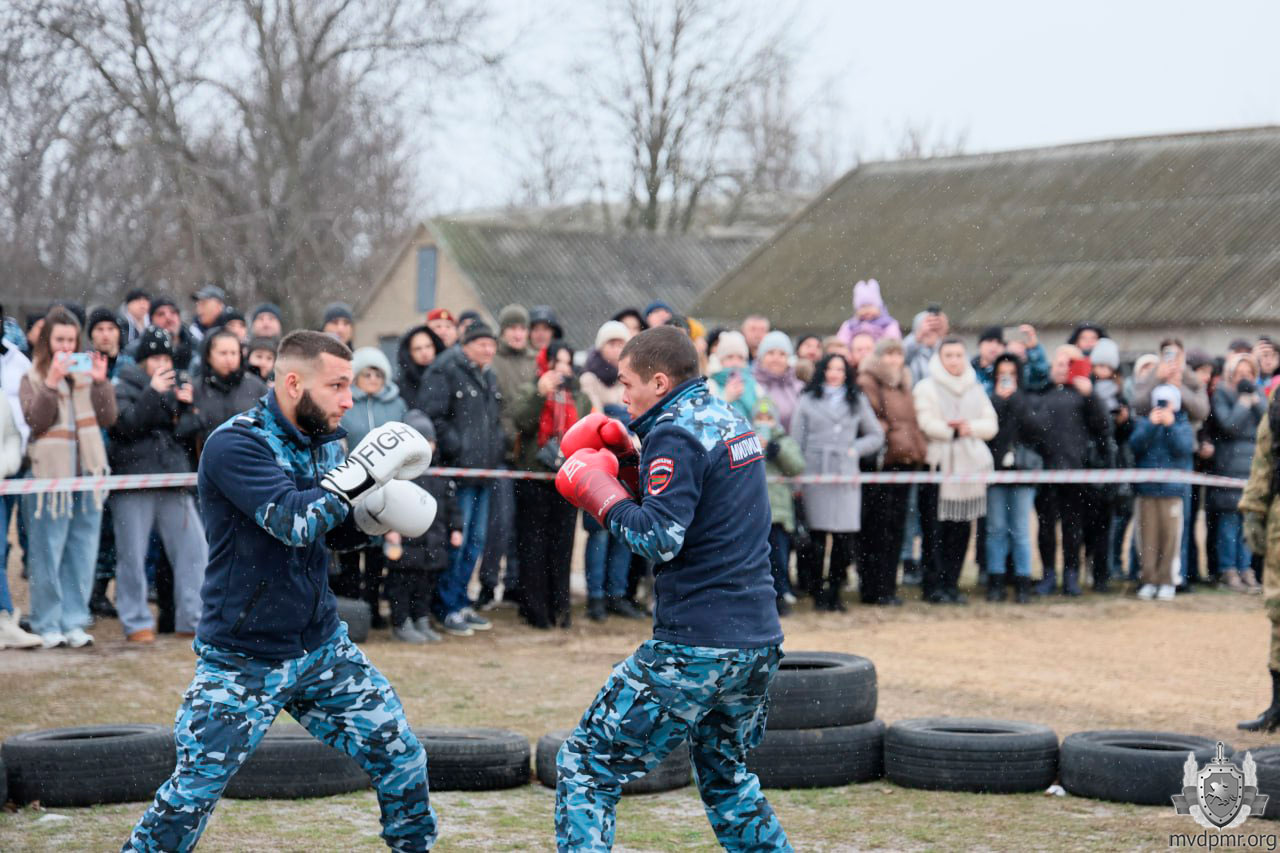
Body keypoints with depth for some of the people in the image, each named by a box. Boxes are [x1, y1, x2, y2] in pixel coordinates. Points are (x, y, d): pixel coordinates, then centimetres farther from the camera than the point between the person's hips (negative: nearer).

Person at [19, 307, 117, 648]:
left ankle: (74, 621, 13)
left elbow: (108, 418, 4)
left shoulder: (86, 374, 11)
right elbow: (34, 420, -11)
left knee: (82, 553, 6)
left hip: (87, 473, 4)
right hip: (49, 475, -4)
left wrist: (100, 382, -8)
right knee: (47, 553, -1)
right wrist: (51, 383, -21)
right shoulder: (32, 379, 2)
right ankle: (47, 624, 6)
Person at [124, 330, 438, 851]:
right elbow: (293, 521, -30)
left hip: (321, 647, 7)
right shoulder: (236, 445, -18)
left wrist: (377, 514, -5)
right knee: (192, 793, -6)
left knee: (401, 757, 6)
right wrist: (365, 469, -27)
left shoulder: (324, 441, 4)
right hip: (242, 663, -6)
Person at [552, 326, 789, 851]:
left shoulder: (675, 434, -12)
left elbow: (660, 538, -21)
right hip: (760, 641, 9)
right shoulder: (731, 422, 15)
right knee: (724, 775, 27)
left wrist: (603, 496, -7)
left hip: (696, 647, -9)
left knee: (585, 766, -3)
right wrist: (630, 463, 12)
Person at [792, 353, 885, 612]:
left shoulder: (857, 401, 17)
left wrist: (855, 449, 4)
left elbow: (876, 435, 22)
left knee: (845, 538, -4)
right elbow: (796, 442, 7)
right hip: (815, 474, -2)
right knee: (817, 536, -5)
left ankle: (834, 592, 11)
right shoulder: (808, 401, 10)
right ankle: (819, 593, 6)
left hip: (846, 475, 2)